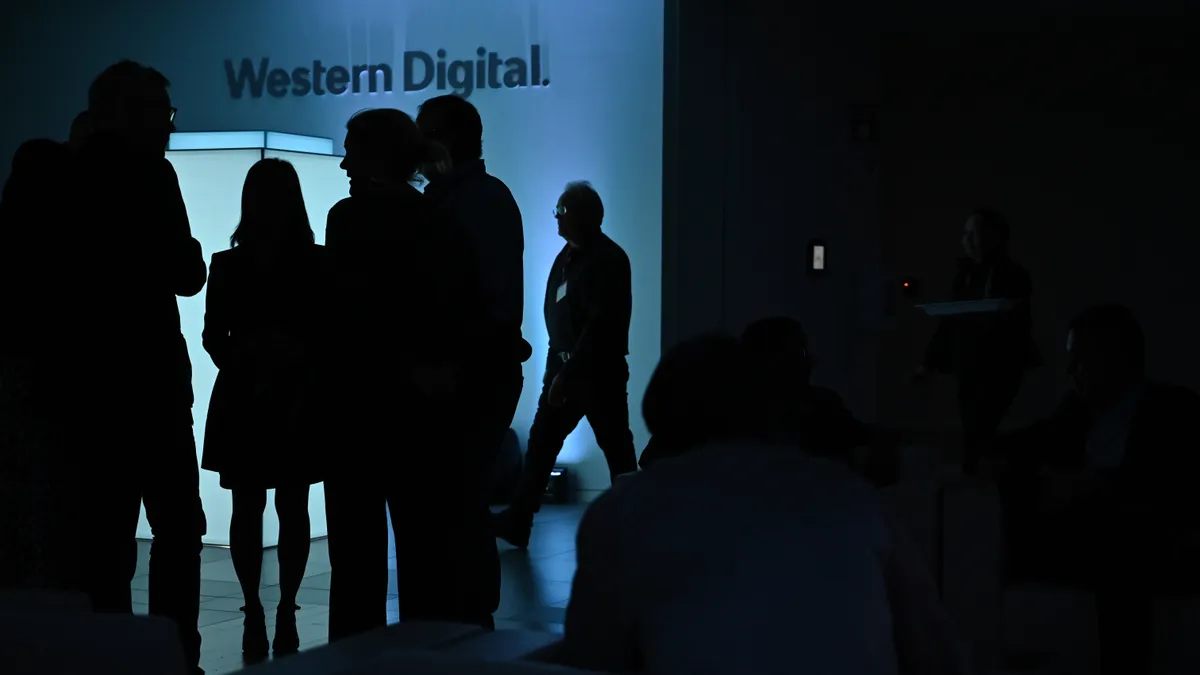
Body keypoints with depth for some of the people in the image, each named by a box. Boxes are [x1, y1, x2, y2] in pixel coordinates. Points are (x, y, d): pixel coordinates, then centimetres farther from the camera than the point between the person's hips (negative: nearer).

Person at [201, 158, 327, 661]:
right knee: (247, 508, 1)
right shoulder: (227, 265, 8)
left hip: (298, 400, -1)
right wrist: (244, 366, -11)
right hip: (242, 399, 1)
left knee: (292, 509, 2)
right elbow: (214, 337, 5)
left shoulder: (317, 264, 3)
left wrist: (304, 378, -13)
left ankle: (286, 614, 6)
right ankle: (253, 614, 5)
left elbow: (329, 335, 0)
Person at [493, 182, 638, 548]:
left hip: (599, 370, -8)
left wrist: (569, 373, -22)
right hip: (563, 365, 8)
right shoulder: (566, 257, 11)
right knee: (541, 441, 4)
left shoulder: (608, 260, -14)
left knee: (616, 449, 1)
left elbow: (601, 324, -20)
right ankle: (518, 521, 5)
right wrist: (557, 364, 10)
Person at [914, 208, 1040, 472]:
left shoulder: (1013, 276, -5)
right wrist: (930, 362, 14)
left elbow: (1020, 326, -7)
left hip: (999, 369, -5)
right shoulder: (964, 275, 10)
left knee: (978, 436, -14)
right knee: (972, 436, 2)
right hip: (968, 368, 5)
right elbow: (949, 321, 14)